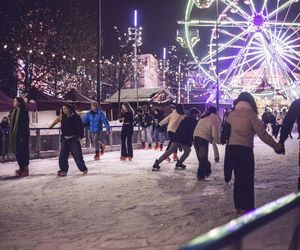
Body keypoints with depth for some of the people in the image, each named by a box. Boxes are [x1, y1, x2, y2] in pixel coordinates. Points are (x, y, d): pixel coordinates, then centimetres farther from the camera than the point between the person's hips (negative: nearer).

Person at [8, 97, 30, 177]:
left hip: (21, 135, -9)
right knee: (17, 152, 12)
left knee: (22, 152, -4)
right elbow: (13, 124, 17)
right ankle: (22, 168, 21)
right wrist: (12, 134, 14)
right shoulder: (15, 111, 13)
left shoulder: (22, 111, -12)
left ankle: (25, 169, 4)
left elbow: (24, 124, -17)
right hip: (15, 135, 9)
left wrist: (22, 136, -21)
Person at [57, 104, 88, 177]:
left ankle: (84, 169, 8)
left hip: (74, 139, -6)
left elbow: (80, 126, -10)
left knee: (77, 155, -5)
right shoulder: (64, 118, 12)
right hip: (65, 139, 6)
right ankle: (63, 170, 12)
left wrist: (80, 135, -17)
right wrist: (62, 138, 18)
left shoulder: (75, 117, -8)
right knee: (62, 156, 3)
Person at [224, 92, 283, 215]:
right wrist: (277, 146, -2)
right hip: (245, 149, -4)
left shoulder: (232, 114, 8)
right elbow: (263, 134, -8)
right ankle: (247, 208, 9)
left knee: (238, 178, 16)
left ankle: (239, 206, 23)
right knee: (247, 179, 6)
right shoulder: (251, 114, -5)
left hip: (231, 148, 5)